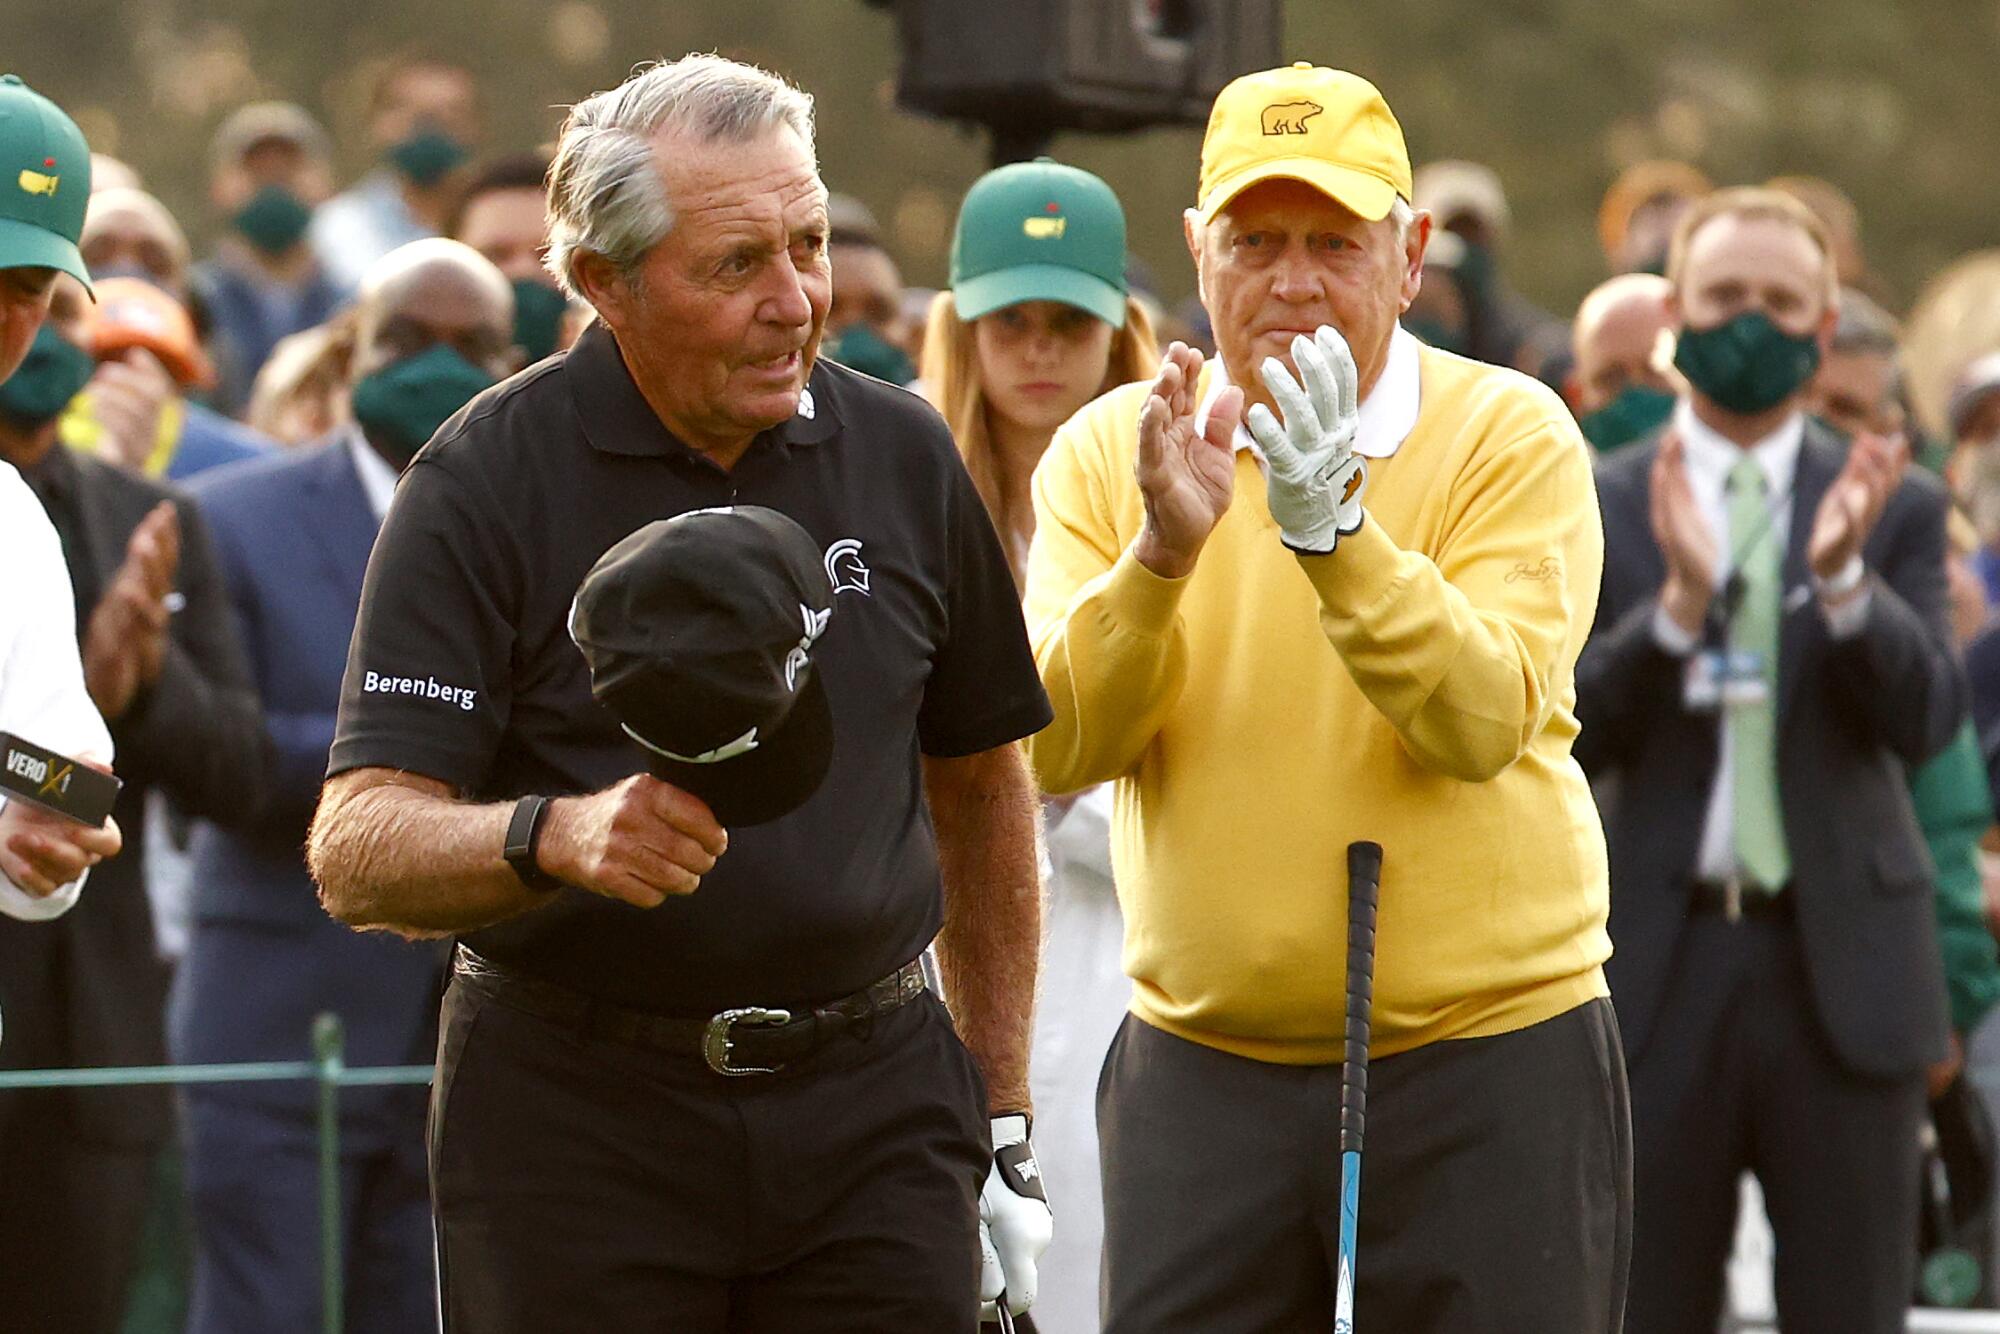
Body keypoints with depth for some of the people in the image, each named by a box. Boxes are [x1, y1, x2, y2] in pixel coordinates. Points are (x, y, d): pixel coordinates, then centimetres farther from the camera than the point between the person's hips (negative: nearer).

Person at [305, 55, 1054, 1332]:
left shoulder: (902, 454, 7)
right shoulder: (484, 485, -6)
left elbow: (980, 784, 19)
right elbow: (356, 851, -12)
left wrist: (1003, 1125, 17)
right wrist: (557, 836, -32)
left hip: (872, 1105, 3)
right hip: (574, 1117, -3)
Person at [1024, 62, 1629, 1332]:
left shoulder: (1509, 435, -3)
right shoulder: (1107, 451, 5)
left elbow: (1484, 723, -17)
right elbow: (1057, 744, -7)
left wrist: (1329, 523, -27)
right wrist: (1161, 552, -22)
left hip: (1487, 1067, -2)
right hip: (1201, 1070, 2)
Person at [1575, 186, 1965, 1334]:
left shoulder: (1895, 507, 7)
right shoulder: (1598, 507, 5)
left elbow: (1926, 718, -5)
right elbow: (1569, 732, -4)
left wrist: (1845, 580, -22)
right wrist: (1679, 601, -19)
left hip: (1842, 971, 0)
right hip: (1658, 967, 0)